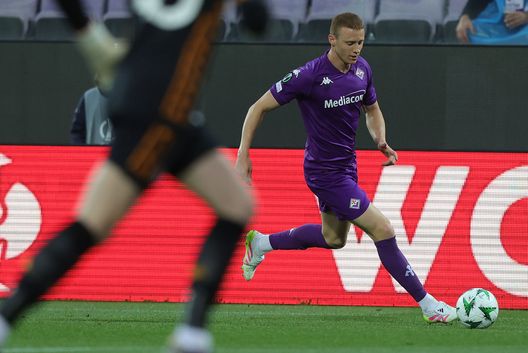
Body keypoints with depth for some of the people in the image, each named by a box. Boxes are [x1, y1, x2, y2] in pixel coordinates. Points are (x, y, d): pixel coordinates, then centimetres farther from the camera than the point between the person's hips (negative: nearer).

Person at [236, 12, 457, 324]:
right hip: (327, 172, -9)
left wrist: (381, 141, -3)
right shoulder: (310, 76, -23)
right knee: (383, 231, -11)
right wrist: (243, 156, -17)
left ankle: (261, 243, 43)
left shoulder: (362, 68, -2)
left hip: (346, 165, 9)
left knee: (333, 238, 26)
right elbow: (259, 108, -15)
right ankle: (429, 306, -4)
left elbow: (372, 109, 17)